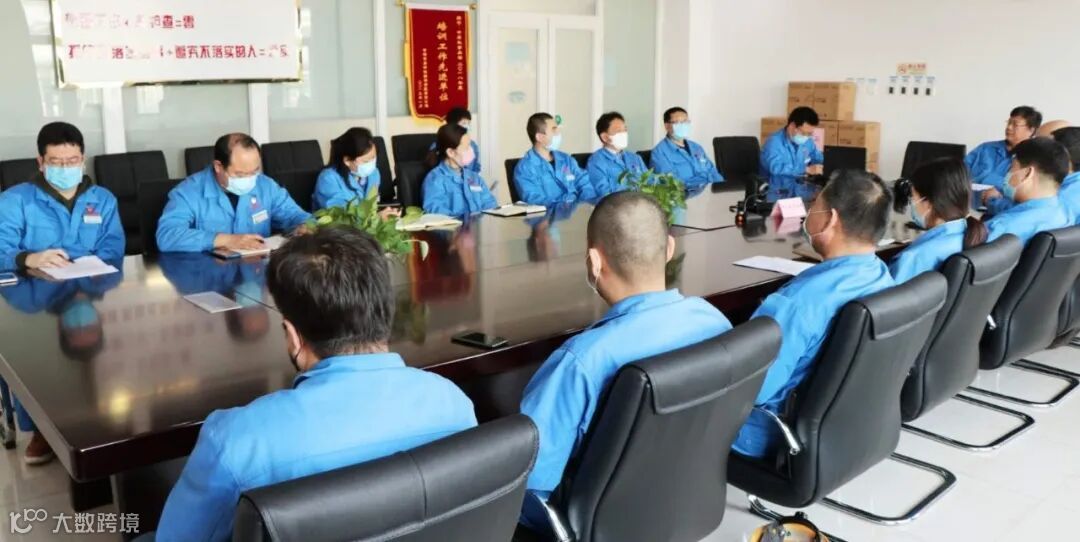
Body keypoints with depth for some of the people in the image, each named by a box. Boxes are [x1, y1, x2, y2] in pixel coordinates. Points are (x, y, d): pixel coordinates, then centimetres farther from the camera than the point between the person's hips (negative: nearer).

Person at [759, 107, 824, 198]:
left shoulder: (807, 141, 9)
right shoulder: (774, 142, -14)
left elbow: (818, 158, 27)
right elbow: (776, 167, -30)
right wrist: (807, 169, -31)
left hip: (800, 189, 6)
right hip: (777, 192, -6)